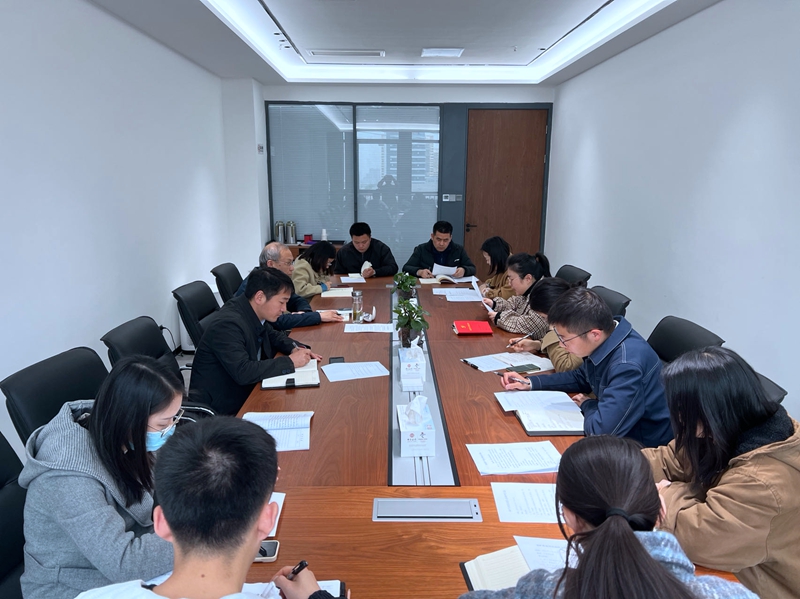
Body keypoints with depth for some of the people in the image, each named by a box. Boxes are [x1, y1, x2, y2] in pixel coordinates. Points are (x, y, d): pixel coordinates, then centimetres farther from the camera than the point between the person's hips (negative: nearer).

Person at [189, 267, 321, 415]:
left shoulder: (254, 313, -3)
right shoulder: (228, 324, -26)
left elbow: (272, 335, 16)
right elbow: (243, 372, -33)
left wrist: (294, 348, -3)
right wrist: (290, 362, -25)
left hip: (245, 389, 8)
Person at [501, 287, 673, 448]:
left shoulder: (627, 365, -33)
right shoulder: (602, 342, -6)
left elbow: (601, 429, -37)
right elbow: (580, 378, 14)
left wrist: (587, 404, -15)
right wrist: (530, 383, 6)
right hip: (617, 434, 7)